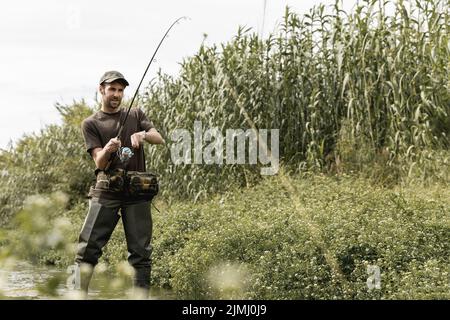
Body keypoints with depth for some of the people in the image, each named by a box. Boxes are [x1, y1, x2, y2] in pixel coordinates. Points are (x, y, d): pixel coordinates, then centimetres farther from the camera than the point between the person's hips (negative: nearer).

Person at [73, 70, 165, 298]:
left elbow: (160, 140, 5)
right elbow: (99, 162, -2)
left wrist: (143, 134, -17)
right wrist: (107, 149, -25)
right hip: (106, 191, -2)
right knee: (88, 247, -10)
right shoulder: (91, 124, 8)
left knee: (140, 251, -1)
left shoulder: (136, 115, 17)